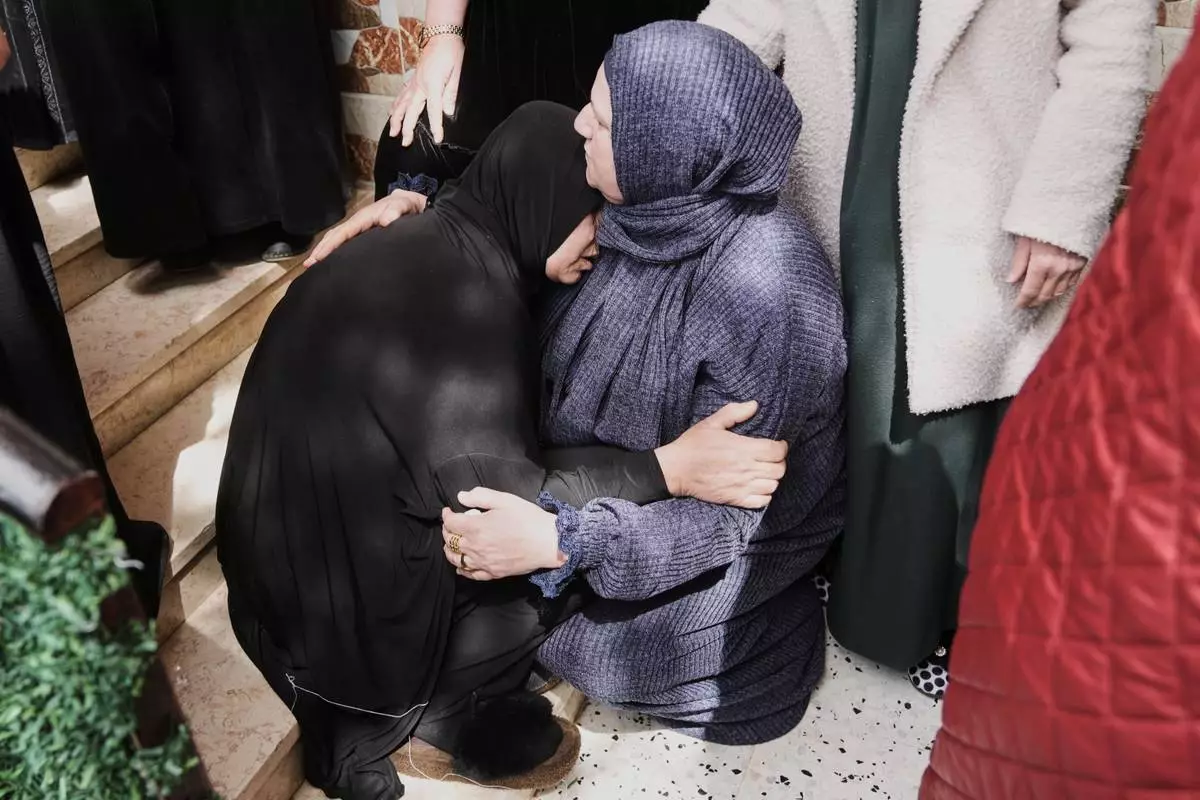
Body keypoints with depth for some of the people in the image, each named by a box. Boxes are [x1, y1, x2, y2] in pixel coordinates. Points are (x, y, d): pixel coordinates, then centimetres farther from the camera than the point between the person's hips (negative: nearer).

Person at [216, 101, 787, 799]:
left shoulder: (442, 248, 3)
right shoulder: (460, 296, -26)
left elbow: (480, 435, 11)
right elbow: (501, 498, -26)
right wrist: (671, 470, -27)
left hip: (331, 519, 9)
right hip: (336, 577, -9)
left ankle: (445, 696, 19)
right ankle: (445, 719, 9)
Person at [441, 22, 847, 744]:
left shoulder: (763, 294, -36)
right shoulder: (645, 204, -17)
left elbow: (726, 506, -29)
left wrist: (561, 540, -36)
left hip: (745, 515, -6)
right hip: (625, 463, 6)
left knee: (595, 640, -11)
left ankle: (759, 606, 13)